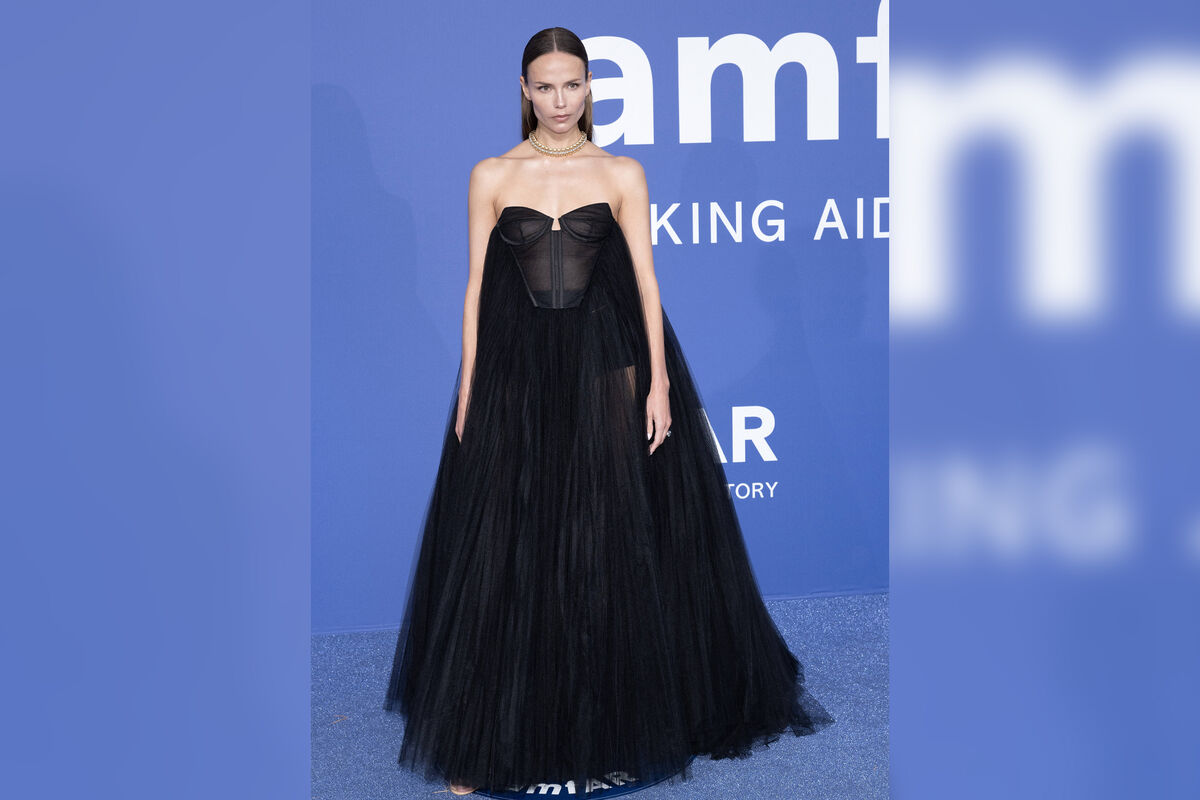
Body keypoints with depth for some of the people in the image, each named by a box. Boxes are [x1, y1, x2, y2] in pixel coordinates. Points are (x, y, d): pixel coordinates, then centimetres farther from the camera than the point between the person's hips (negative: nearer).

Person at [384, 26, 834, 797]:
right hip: (516, 372, 1)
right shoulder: (492, 176, 7)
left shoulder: (623, 173, 6)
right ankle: (496, 735, 13)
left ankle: (611, 725, 18)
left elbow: (646, 278, 1)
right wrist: (468, 389, -1)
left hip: (605, 367, 0)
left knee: (608, 546, 3)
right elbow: (477, 286, 5)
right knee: (507, 552, 2)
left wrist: (659, 380, -7)